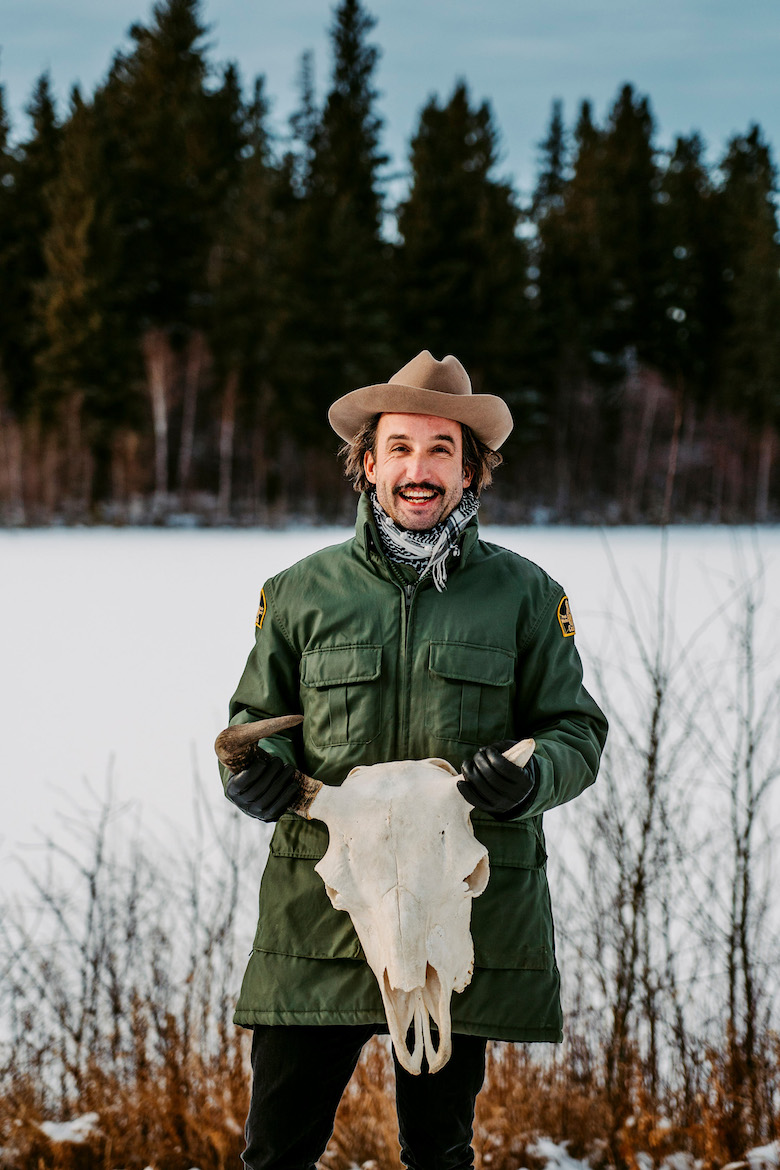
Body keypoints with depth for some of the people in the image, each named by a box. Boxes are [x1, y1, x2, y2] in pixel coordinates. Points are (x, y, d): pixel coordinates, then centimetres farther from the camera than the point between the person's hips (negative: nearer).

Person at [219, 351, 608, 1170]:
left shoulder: (523, 594, 5)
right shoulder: (301, 593, 7)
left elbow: (577, 733, 7)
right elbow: (257, 716, 17)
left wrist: (530, 778, -14)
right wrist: (255, 767, -6)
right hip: (321, 910, 0)